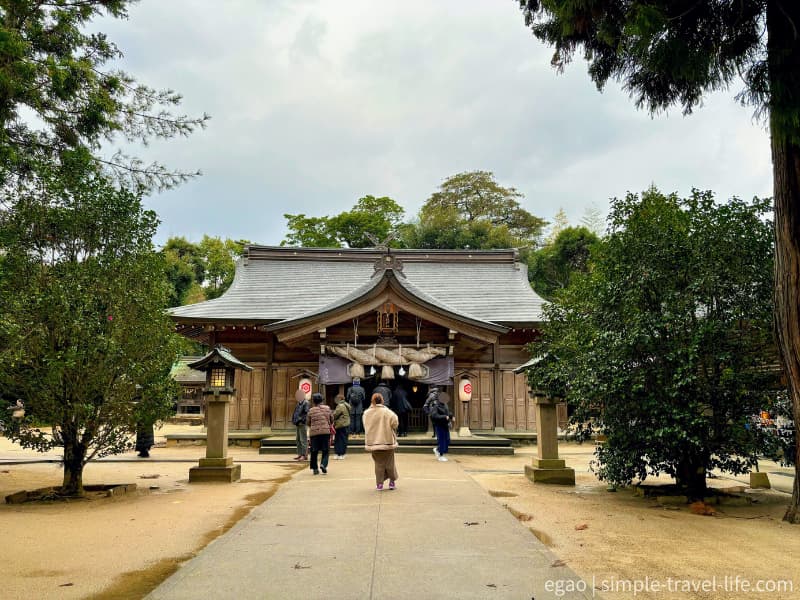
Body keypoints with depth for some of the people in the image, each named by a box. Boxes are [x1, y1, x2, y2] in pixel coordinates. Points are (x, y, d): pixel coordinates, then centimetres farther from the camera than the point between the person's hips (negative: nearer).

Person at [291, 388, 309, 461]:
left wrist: (301, 421, -20)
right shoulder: (299, 403, 16)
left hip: (302, 424, -10)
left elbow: (306, 413, -19)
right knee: (298, 439, 14)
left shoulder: (305, 403, -12)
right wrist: (295, 420, 11)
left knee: (303, 440, -7)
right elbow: (296, 413, 22)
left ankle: (304, 455, -4)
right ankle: (300, 454, 21)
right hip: (298, 424, 10)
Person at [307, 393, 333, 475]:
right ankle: (323, 464, -13)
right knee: (325, 451, 8)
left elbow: (308, 423, 9)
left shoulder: (311, 411, -1)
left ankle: (315, 468, 12)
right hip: (326, 432, 0)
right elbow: (332, 420, 11)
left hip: (314, 432, 0)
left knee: (314, 451, 10)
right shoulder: (327, 408, 3)